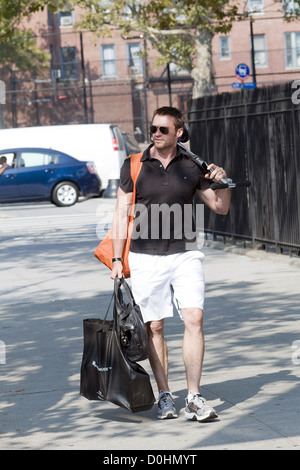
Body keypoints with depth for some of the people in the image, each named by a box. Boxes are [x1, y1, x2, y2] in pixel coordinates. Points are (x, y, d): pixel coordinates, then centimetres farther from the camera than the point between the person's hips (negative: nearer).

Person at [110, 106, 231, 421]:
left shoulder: (192, 166, 5)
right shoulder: (134, 166, 1)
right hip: (145, 257, 0)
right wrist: (117, 259, -1)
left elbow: (220, 208, 13)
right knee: (154, 326, 2)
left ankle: (194, 398, -6)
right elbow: (121, 214, 3)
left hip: (184, 254, 0)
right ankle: (164, 397, 13)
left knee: (194, 319, -11)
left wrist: (222, 184, -7)